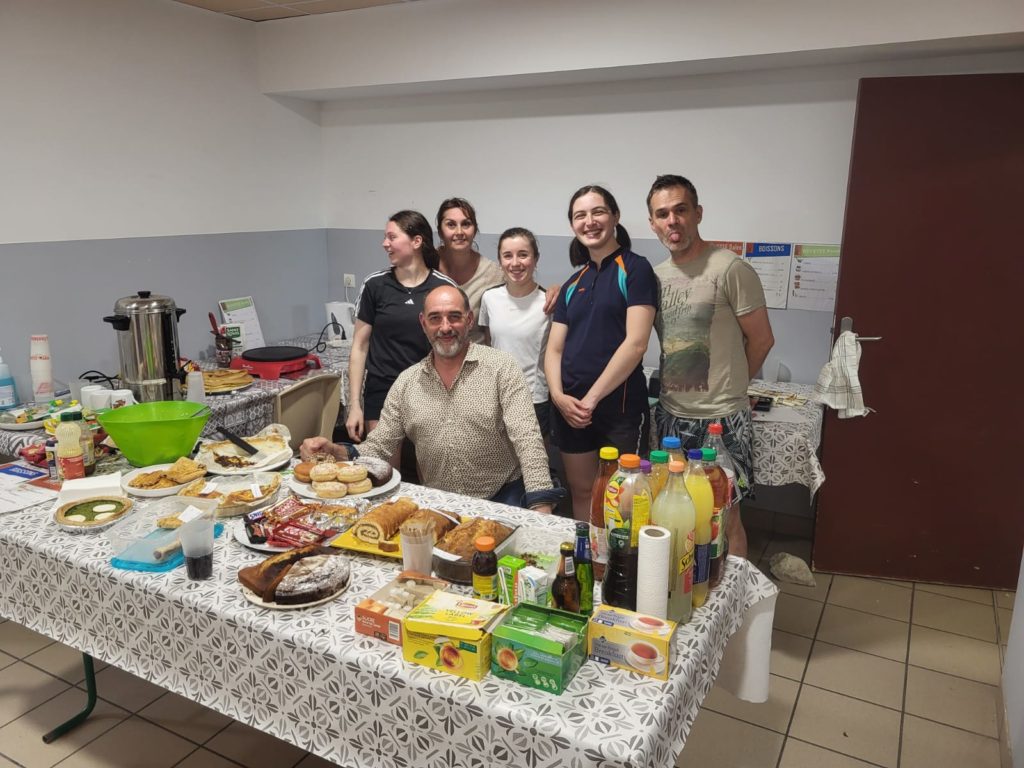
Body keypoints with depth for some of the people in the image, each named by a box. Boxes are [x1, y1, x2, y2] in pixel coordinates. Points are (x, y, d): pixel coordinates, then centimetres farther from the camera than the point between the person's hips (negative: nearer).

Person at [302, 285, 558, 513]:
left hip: (503, 498, -3)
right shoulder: (406, 382, 7)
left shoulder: (501, 366, -5)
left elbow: (526, 439, -13)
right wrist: (335, 451, -12)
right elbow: (378, 448, 9)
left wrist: (541, 509, -25)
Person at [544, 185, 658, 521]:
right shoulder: (573, 284, 14)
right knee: (581, 492, 16)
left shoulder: (635, 269, -4)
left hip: (619, 404, -5)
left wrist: (592, 397, -14)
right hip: (571, 407, 6)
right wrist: (559, 396, -7)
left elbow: (636, 343, -14)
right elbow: (554, 349, 12)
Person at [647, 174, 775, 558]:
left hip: (720, 418, -6)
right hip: (670, 414, 6)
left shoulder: (730, 269, -12)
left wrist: (728, 386, 5)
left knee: (725, 518, 3)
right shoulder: (655, 276, 7)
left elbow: (761, 340, -6)